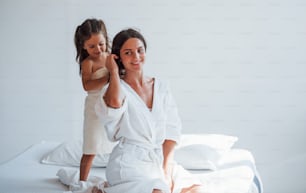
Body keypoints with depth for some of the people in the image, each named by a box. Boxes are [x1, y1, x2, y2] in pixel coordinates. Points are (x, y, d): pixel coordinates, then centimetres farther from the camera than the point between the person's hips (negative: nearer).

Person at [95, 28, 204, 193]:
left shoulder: (161, 87, 10)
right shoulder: (116, 88, -2)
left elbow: (172, 128, 7)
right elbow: (114, 104, -29)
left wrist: (166, 165, -6)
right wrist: (114, 72, -11)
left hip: (160, 159, 6)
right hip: (130, 162, -6)